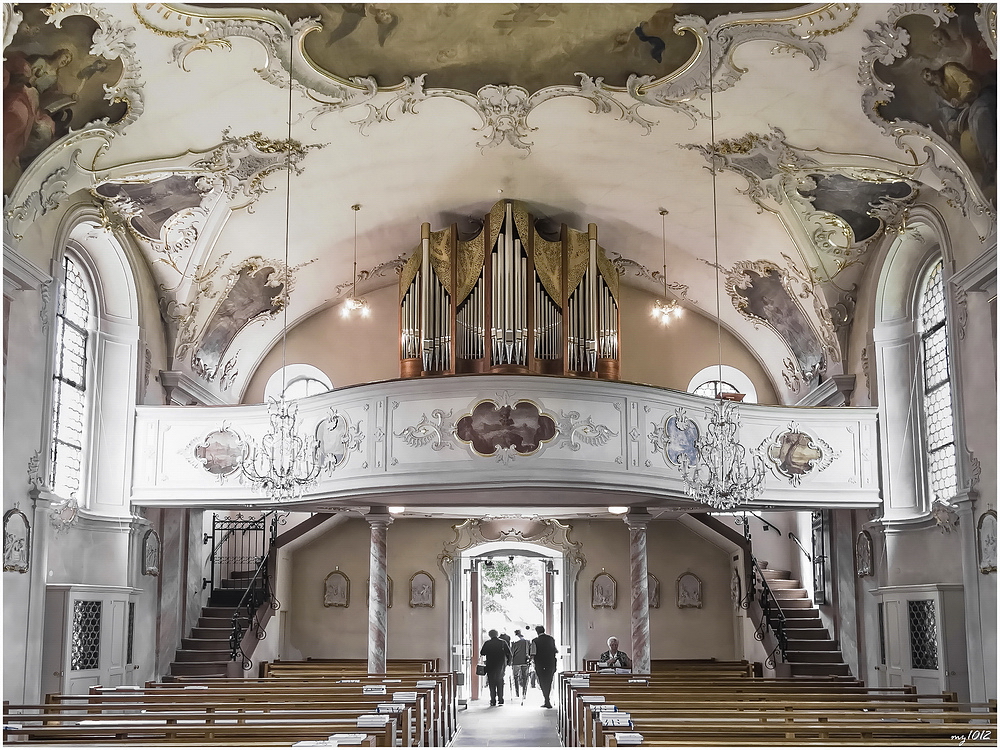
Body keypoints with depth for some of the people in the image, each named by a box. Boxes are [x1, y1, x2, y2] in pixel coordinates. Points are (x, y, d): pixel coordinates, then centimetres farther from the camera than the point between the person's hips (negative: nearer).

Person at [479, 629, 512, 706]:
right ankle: (500, 700, 6)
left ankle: (493, 700, -2)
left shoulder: (487, 643, -3)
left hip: (490, 666, -1)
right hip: (501, 665, 1)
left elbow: (481, 653, 1)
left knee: (492, 683, 4)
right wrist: (508, 662, 8)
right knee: (500, 682, 11)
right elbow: (509, 653, -3)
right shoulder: (503, 642, 0)